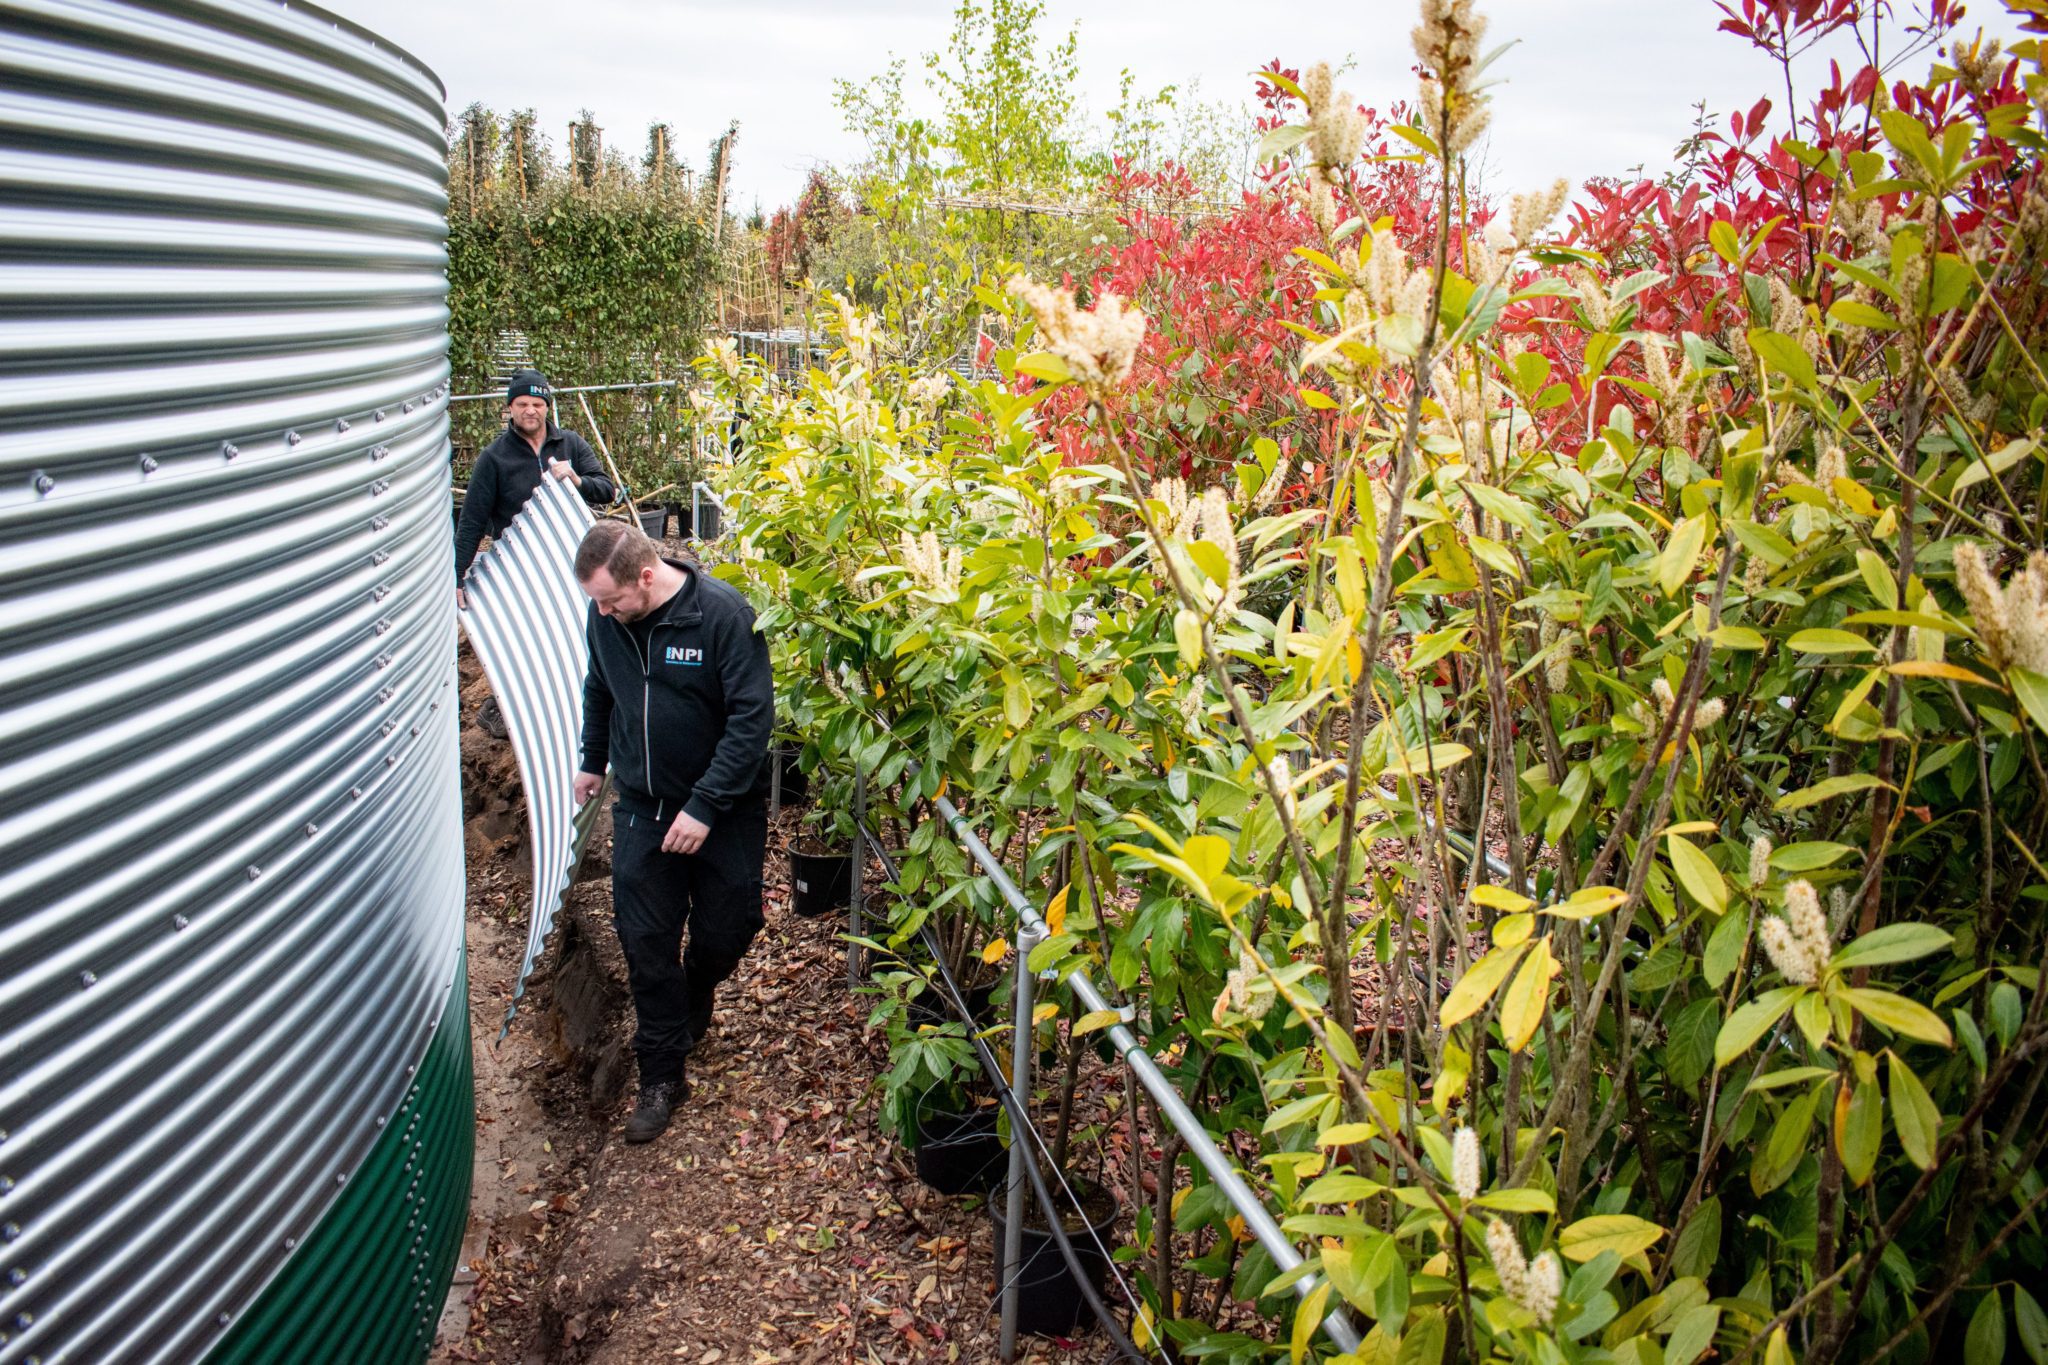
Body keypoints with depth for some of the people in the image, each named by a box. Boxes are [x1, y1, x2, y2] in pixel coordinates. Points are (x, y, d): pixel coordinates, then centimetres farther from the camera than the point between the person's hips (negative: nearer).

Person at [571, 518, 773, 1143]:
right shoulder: (604, 616, -5)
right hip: (641, 805, 4)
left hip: (725, 809, -3)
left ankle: (692, 1004, 40)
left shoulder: (723, 613, -22)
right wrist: (592, 760, 25)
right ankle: (662, 1076, 13)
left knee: (726, 930, 7)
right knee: (645, 941, 1)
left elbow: (752, 717, -22)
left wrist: (705, 806, -24)